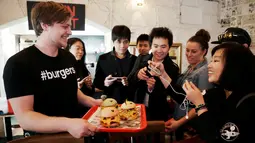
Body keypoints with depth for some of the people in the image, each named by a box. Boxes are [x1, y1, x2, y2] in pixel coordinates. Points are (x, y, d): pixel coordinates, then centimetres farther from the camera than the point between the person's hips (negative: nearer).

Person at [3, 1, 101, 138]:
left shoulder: (69, 57, 1)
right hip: (42, 138, -5)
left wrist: (93, 102, -3)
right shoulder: (18, 63, -18)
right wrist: (67, 124, -35)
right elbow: (24, 117, -23)